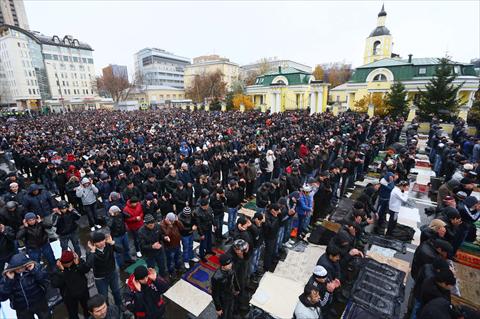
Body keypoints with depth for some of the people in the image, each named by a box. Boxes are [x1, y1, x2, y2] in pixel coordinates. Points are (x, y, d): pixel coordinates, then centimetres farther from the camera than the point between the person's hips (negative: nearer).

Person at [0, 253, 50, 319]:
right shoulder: (6, 276, -13)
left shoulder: (34, 267, -17)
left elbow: (45, 281, -21)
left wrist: (35, 270, -32)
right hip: (22, 309, 0)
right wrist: (9, 280, -26)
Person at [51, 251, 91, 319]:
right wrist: (61, 271, -37)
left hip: (83, 291, 2)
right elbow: (55, 284, -27)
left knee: (88, 308, 26)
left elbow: (87, 269, -18)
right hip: (69, 296, -2)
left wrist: (78, 264, -33)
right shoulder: (57, 267, -22)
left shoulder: (77, 260, -19)